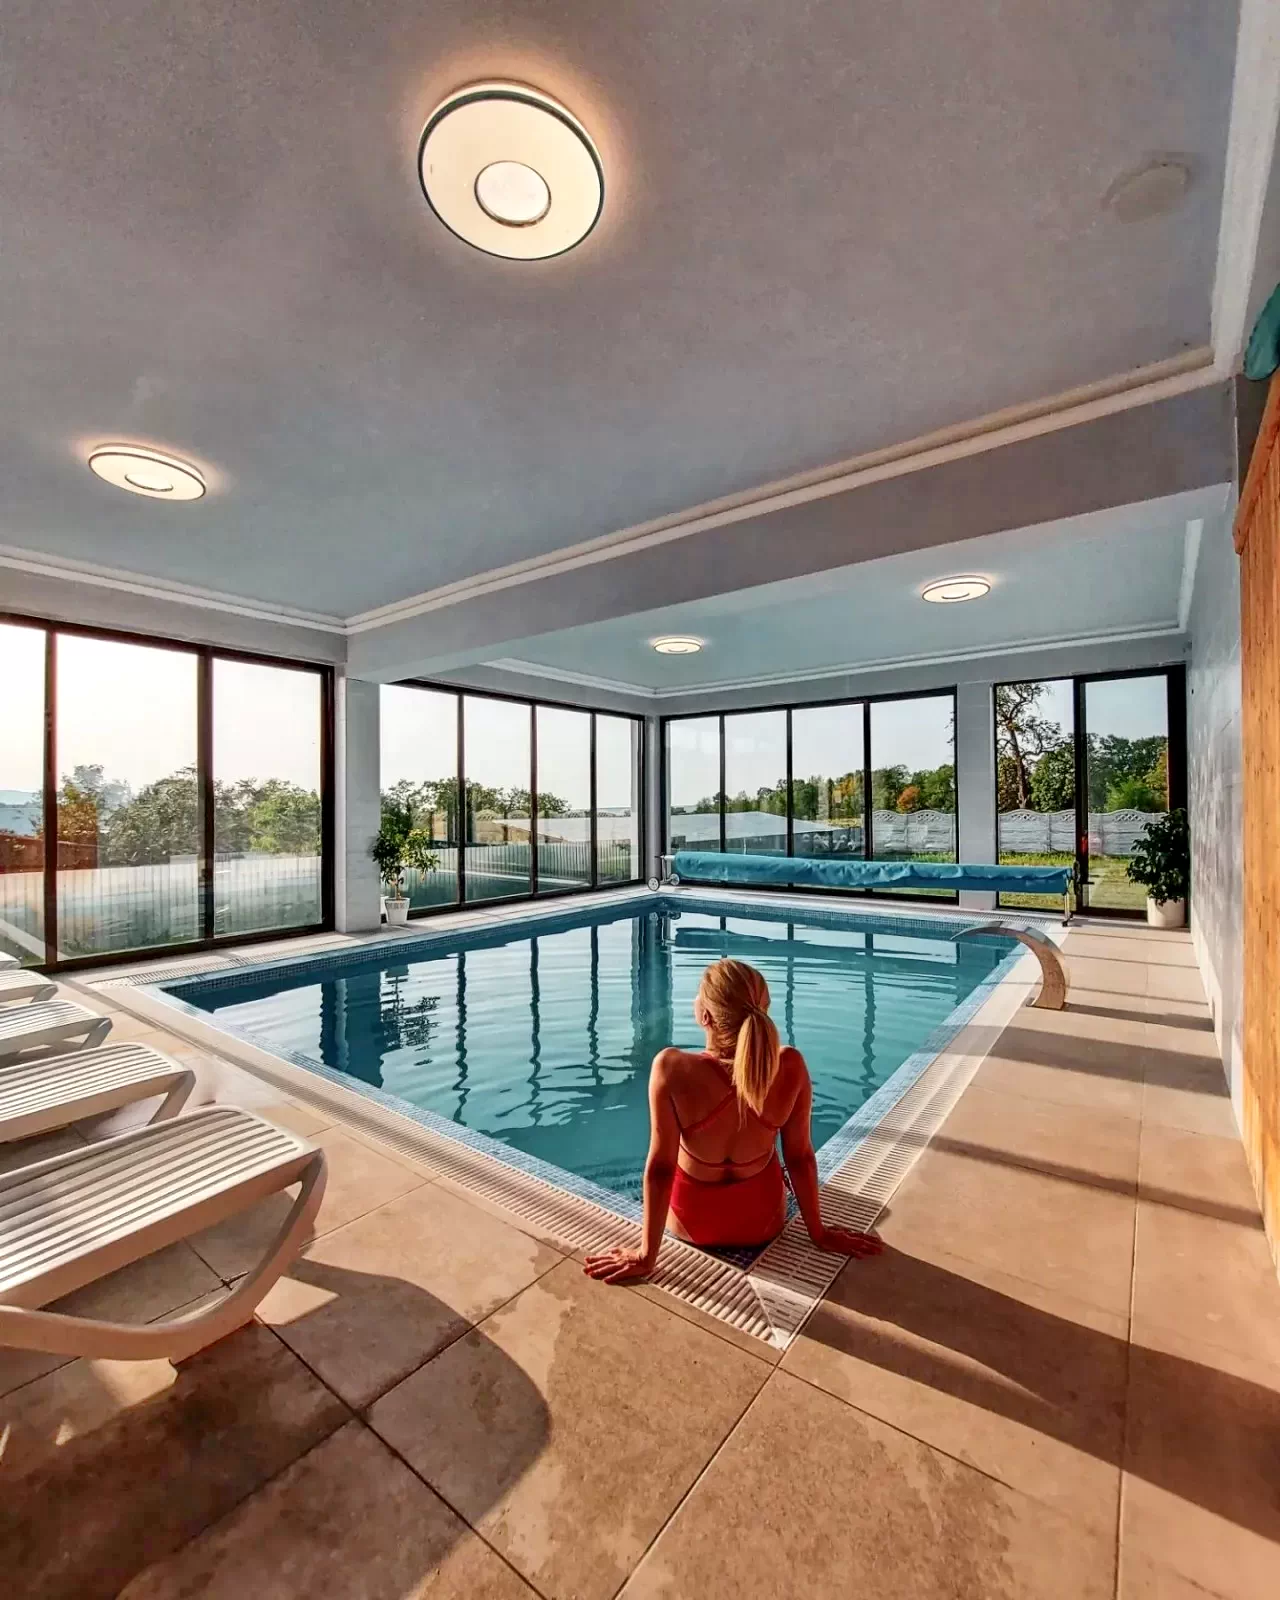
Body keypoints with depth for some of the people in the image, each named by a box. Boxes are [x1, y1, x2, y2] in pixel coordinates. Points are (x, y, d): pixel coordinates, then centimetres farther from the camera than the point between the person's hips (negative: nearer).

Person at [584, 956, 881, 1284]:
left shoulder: (672, 1068, -33)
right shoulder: (791, 1066, -26)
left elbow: (660, 1167, -25)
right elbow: (800, 1157, -14)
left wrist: (646, 1256, -12)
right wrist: (818, 1232, 2)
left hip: (691, 1224, -1)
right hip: (764, 1222, 1)